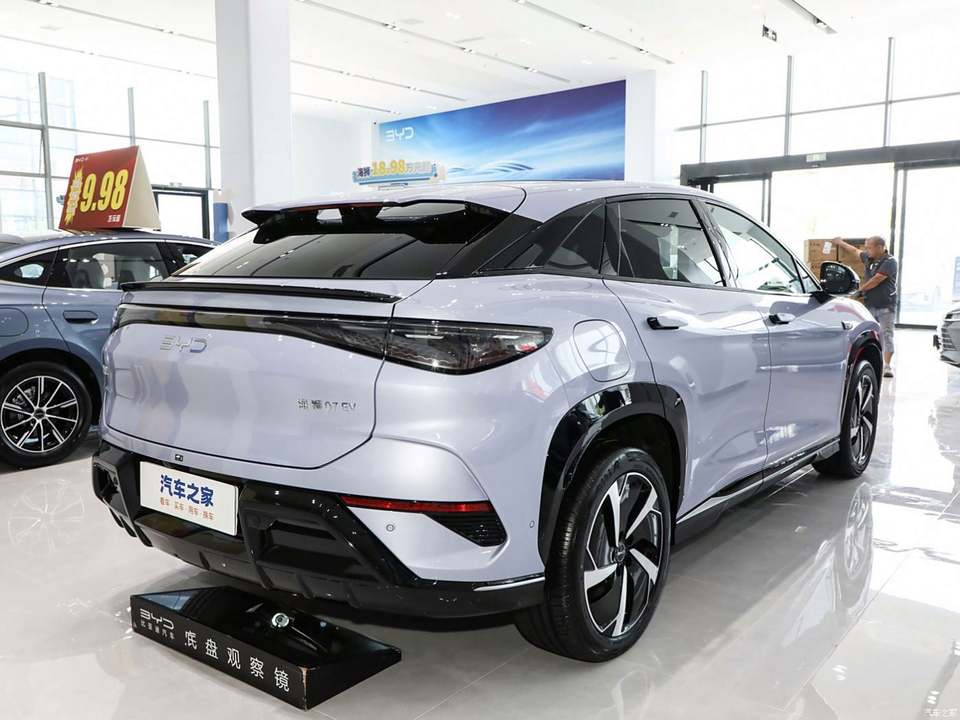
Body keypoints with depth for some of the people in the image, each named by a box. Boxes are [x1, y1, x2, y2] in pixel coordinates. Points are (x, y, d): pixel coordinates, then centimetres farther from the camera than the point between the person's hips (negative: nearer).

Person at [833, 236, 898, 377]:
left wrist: (861, 290, -4)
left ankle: (887, 366, -7)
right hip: (870, 304, 7)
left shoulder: (890, 261, -12)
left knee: (886, 335, -6)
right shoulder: (869, 258, 10)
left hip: (886, 306, -7)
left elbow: (876, 280, -16)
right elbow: (856, 250, 30)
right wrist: (841, 242, 43)